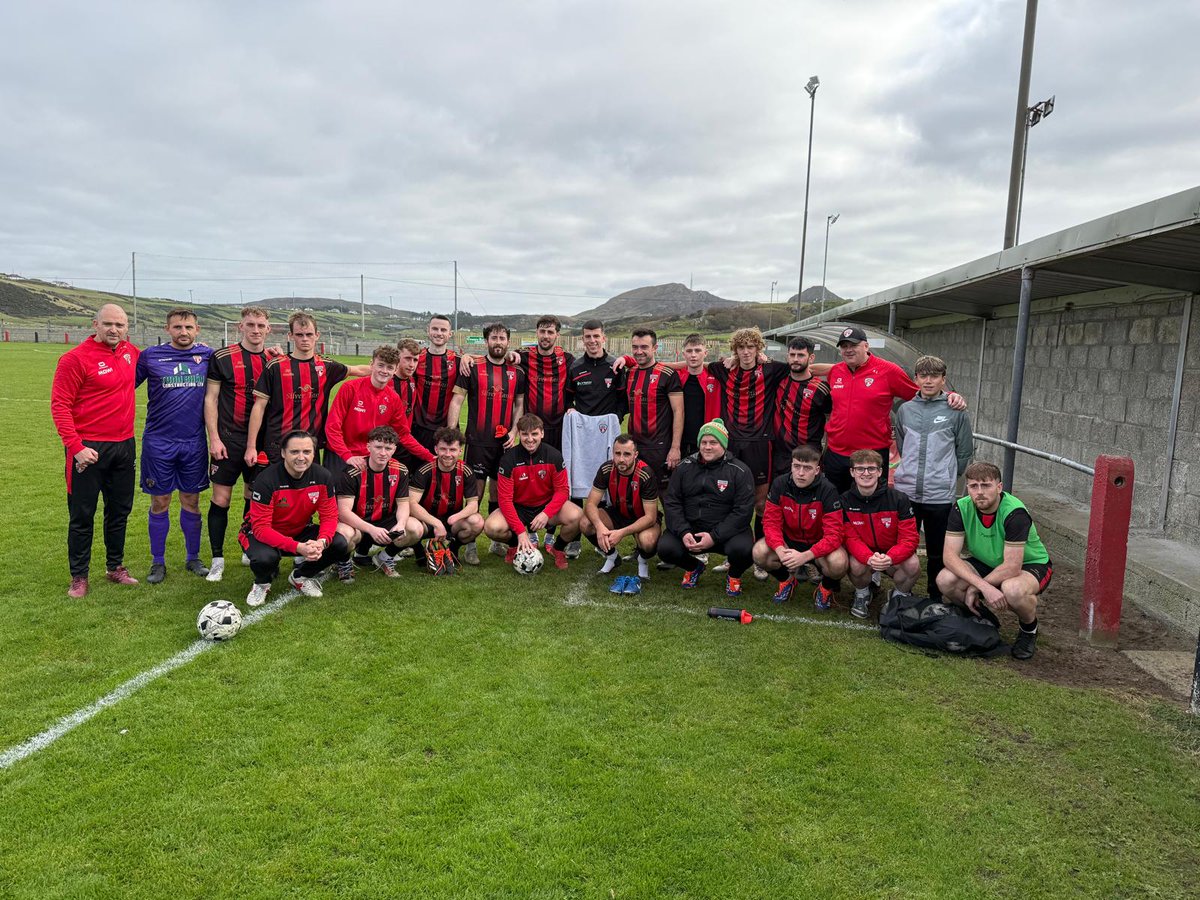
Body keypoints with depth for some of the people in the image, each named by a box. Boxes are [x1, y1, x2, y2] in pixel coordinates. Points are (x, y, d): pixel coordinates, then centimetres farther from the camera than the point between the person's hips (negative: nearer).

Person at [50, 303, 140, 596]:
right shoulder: (76, 358, -12)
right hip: (88, 449, -6)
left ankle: (115, 567, 30)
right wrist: (75, 446, -19)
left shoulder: (130, 352, 6)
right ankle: (79, 577, 17)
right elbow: (60, 405, -12)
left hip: (124, 446, 6)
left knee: (120, 510, 15)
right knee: (82, 515, 4)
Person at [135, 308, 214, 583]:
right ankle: (158, 562, 19)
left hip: (194, 442, 1)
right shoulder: (150, 356, -1)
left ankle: (193, 558, 24)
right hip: (159, 442, -1)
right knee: (160, 503, 6)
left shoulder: (208, 355, 3)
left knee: (191, 501, 10)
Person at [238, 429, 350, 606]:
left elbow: (329, 517, -10)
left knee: (340, 546, -18)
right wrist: (298, 547, -41)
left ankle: (300, 577, 10)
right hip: (261, 533, -4)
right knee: (265, 558, -38)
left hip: (300, 530, 4)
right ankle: (262, 584, 2)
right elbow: (261, 528, -29)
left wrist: (321, 542, -33)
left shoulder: (323, 476, -15)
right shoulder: (266, 480, -27)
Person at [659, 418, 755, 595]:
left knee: (743, 549, -33)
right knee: (665, 548, -23)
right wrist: (683, 532, -15)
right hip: (688, 527, 3)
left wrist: (714, 537, -21)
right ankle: (693, 567, 15)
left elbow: (743, 511, -12)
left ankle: (734, 575, 8)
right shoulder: (685, 467, 5)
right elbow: (671, 502, 2)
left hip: (726, 531, -3)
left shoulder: (739, 471, -5)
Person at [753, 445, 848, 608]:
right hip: (789, 539, 3)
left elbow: (833, 535, -27)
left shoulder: (828, 491, -23)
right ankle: (786, 580, 8)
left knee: (838, 563, -35)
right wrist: (780, 550, -34)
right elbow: (771, 522, -13)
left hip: (819, 543, -3)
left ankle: (827, 588, 4)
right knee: (759, 552, -26)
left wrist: (805, 556, -42)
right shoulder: (780, 484, -14)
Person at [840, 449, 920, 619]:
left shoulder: (898, 499, -14)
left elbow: (910, 539, -16)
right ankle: (862, 594, 4)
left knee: (913, 565, -30)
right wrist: (869, 558, -35)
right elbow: (851, 539, -12)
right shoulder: (845, 501, -10)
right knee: (857, 566, -33)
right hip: (862, 555, 0)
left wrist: (889, 558, -37)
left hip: (893, 557, 0)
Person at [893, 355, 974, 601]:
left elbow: (965, 451, 4)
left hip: (939, 495, -3)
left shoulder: (956, 412, -3)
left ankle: (935, 599, 22)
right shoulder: (905, 409, 6)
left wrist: (947, 477, 5)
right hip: (905, 491, 3)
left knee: (937, 553, 8)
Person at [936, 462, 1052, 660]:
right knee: (945, 580, -23)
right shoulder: (961, 508, -17)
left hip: (1031, 565, -4)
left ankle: (1029, 629, -3)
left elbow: (1012, 567, -31)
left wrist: (975, 588, -22)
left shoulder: (1015, 513, -30)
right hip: (987, 563, 5)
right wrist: (985, 587, -35)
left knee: (1012, 590, -39)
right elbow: (950, 555, -23)